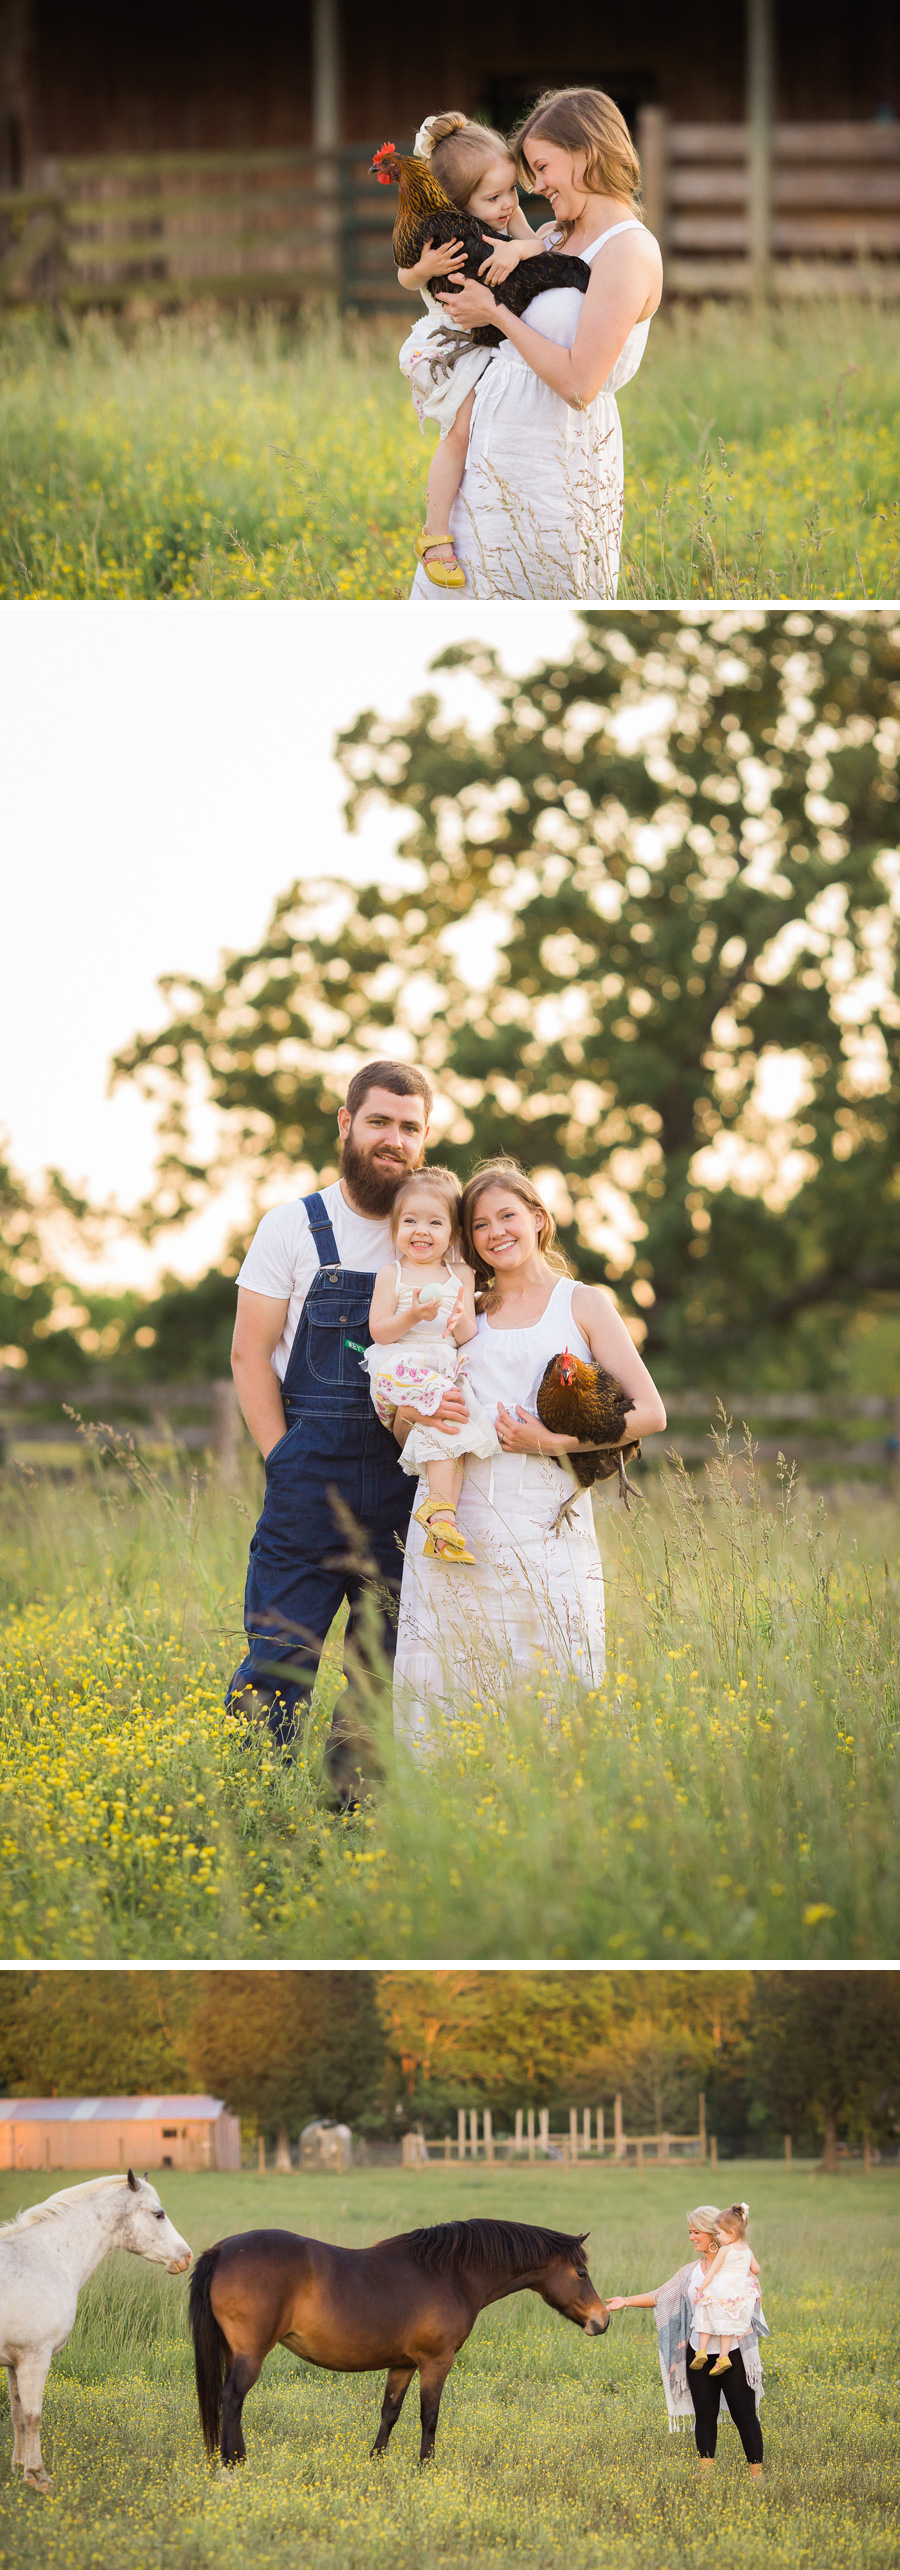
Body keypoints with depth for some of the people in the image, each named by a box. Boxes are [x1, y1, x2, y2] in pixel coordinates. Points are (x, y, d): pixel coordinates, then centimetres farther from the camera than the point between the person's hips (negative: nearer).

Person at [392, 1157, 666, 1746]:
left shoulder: (583, 1304, 9)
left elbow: (650, 1413, 0)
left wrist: (552, 1442, -8)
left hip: (547, 1517, -3)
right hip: (458, 1513, 3)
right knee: (444, 1686, -4)